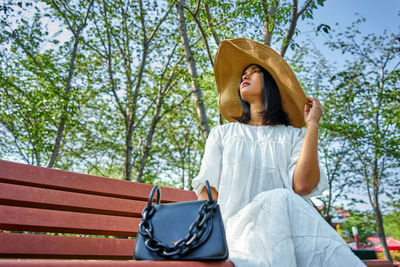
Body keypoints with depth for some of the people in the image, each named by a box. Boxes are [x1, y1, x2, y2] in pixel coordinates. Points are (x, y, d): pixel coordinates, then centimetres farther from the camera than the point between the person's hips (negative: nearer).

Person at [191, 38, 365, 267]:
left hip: (290, 227, 0)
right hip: (238, 225, 1)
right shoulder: (222, 134, 18)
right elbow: (207, 191, 8)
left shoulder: (295, 136, 14)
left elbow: (303, 185, -6)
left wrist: (312, 125, 1)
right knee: (279, 199, -32)